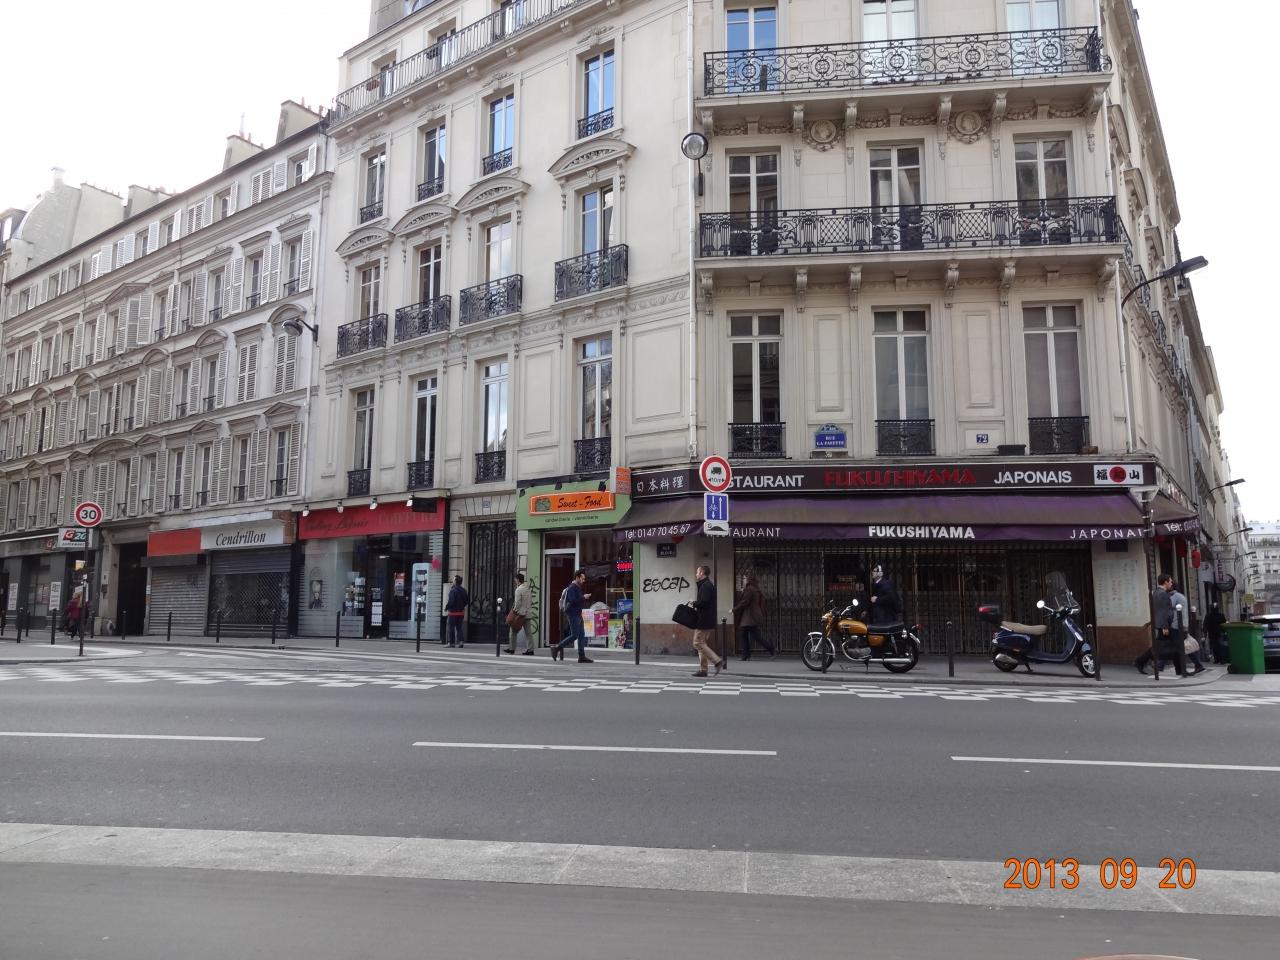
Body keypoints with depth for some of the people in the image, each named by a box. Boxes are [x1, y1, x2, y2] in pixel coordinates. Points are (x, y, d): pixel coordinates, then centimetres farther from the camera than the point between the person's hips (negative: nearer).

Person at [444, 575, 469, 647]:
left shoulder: (453, 590, -15)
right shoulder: (463, 591, 8)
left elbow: (451, 601, -20)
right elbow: (467, 601, 12)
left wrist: (446, 608, -7)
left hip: (453, 612, -6)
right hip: (461, 612, 6)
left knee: (451, 628, 3)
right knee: (459, 627, 11)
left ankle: (451, 642, 5)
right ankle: (460, 641, 0)